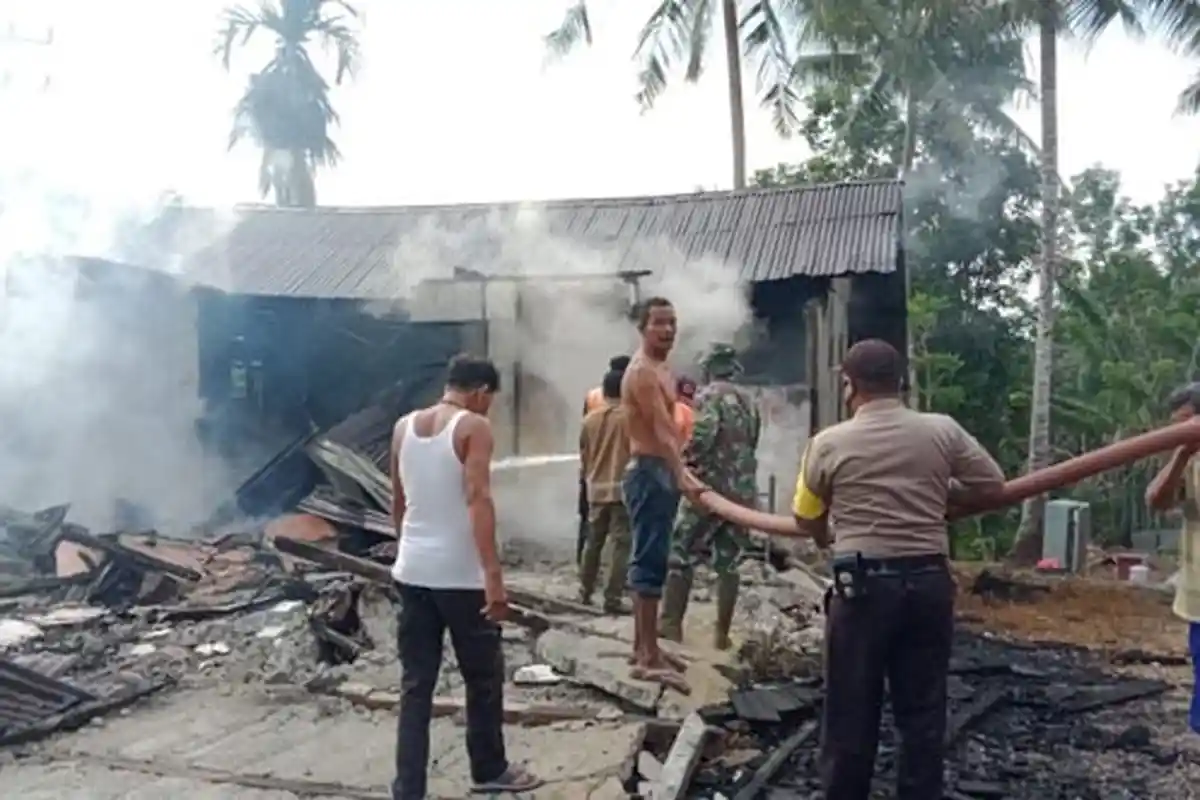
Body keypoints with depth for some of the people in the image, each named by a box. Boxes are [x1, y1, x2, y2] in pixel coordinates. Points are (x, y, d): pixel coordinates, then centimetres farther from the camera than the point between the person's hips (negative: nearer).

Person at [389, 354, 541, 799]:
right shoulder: (474, 427, -10)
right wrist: (493, 575, -24)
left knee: (416, 685, 10)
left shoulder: (403, 427, 10)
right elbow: (477, 500, -21)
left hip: (412, 572, 6)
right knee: (484, 677, 14)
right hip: (461, 575, -6)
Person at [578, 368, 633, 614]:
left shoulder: (590, 419, 5)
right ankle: (612, 599, -4)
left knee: (593, 542, 18)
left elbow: (583, 455, 12)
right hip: (622, 488, -5)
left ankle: (585, 591, 27)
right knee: (620, 545, -2)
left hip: (596, 489, 5)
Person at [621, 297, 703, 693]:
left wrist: (680, 474, 22)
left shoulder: (662, 370, 17)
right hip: (648, 473, -10)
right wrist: (682, 476, -38)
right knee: (651, 563, -10)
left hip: (662, 472, 10)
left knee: (649, 561, 14)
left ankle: (643, 647, 22)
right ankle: (649, 657, -8)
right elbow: (661, 429, -28)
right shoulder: (642, 371, -15)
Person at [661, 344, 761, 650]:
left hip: (710, 486, -6)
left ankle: (672, 624, 7)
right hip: (743, 491, 6)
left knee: (680, 554, 5)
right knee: (728, 562, 9)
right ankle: (722, 633, 10)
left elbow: (703, 434, -23)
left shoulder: (709, 395, -8)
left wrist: (683, 459, -8)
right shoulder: (749, 401, 15)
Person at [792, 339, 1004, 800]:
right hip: (929, 582, 3)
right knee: (923, 710, 13)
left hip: (862, 585, -2)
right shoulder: (943, 431, 1)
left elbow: (806, 522, 9)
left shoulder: (829, 443, -2)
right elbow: (993, 486, 7)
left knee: (852, 711, 9)